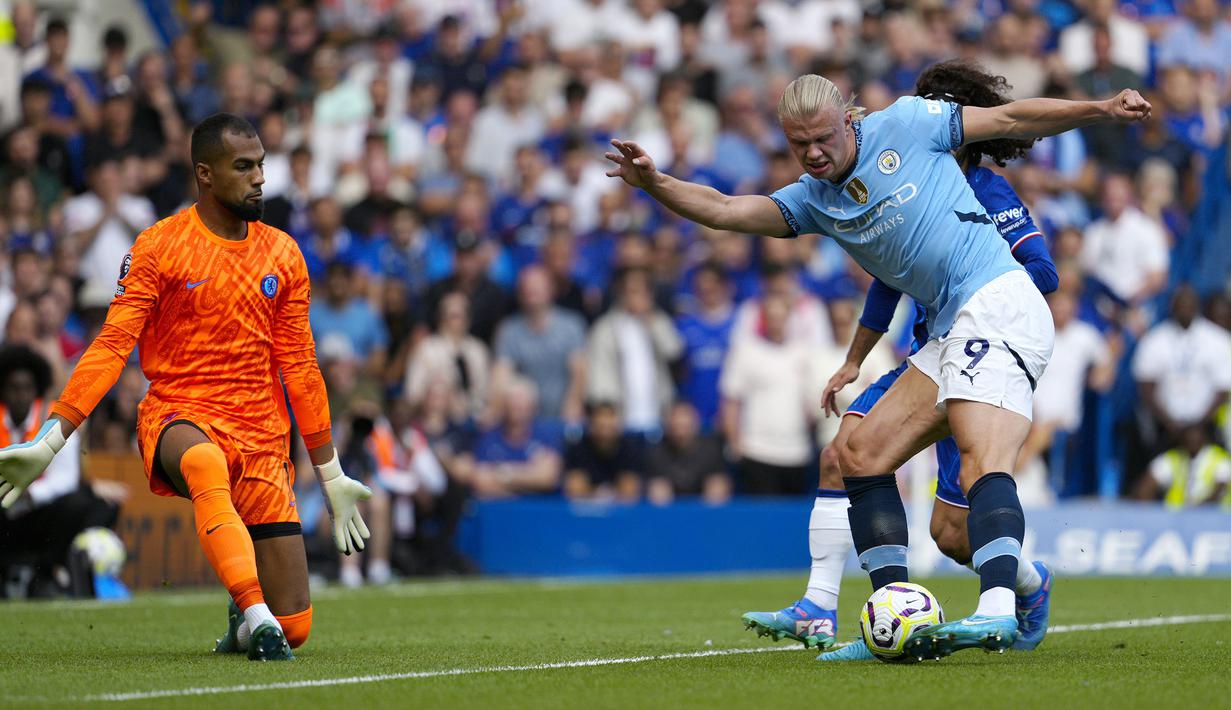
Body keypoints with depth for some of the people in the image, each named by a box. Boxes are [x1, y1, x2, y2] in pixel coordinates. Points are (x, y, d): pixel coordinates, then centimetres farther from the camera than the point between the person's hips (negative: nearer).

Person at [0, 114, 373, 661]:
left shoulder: (282, 255, 10)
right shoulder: (159, 247, -2)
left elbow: (299, 368, 16)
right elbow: (112, 347, -6)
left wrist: (330, 476, 18)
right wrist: (47, 442, -15)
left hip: (262, 436, 4)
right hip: (178, 413, -3)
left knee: (293, 626, -6)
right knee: (206, 465, -44)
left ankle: (245, 619, 30)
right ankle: (257, 616, -46)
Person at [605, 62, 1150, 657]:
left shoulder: (904, 124, 0)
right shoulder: (811, 200, 15)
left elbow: (1011, 120, 5)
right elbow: (725, 210, 4)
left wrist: (1101, 110, -1)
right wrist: (654, 184, -11)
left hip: (995, 301, -8)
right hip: (949, 331, 8)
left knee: (982, 462, -25)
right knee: (861, 455, 4)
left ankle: (998, 609, -43)